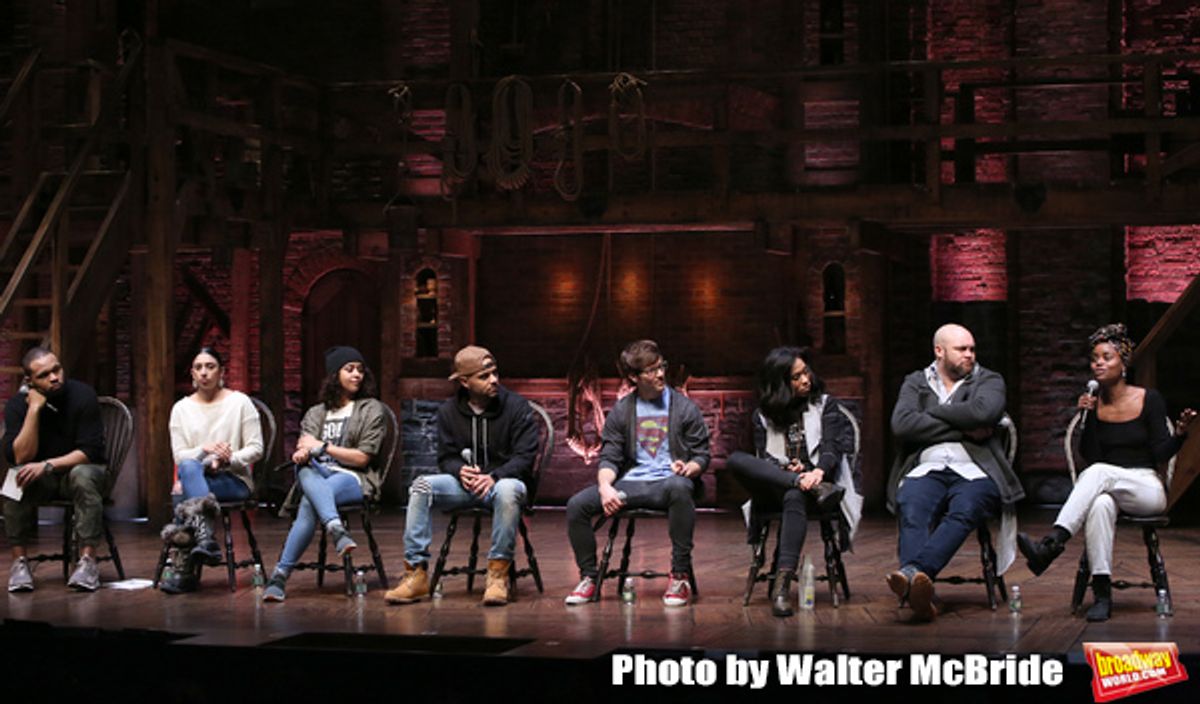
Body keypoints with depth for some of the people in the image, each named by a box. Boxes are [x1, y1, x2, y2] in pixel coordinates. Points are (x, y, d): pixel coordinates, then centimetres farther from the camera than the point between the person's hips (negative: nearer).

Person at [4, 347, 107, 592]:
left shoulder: (82, 395, -15)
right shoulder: (17, 404, -9)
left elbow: (90, 451, -19)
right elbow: (20, 457, -21)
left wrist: (48, 465, -31)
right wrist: (34, 409, -26)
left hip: (80, 469, -2)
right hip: (41, 480, 2)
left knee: (83, 475, -36)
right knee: (17, 479, -30)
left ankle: (88, 560, -37)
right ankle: (19, 561, -26)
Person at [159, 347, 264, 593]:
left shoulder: (240, 402, 5)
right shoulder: (181, 408, 12)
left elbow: (256, 449, 0)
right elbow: (179, 456, 4)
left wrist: (228, 460, -17)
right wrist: (204, 450, -16)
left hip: (234, 480, -2)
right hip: (194, 477, 2)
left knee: (184, 495, -34)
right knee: (189, 468, -37)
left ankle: (185, 570, -34)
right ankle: (206, 539, -49)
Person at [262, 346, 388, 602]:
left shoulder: (372, 410, 11)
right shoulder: (316, 413, 24)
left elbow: (362, 458, 2)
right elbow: (303, 447, 9)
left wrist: (322, 446, -3)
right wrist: (303, 452, -18)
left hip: (354, 479, -3)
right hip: (318, 475, 3)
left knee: (309, 504, -37)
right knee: (306, 468, -38)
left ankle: (280, 574, -44)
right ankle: (336, 529, -60)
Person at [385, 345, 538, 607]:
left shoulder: (517, 406, -5)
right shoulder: (449, 411, 6)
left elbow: (525, 457, -10)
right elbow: (445, 457, 7)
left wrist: (494, 476, -27)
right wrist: (461, 471, -17)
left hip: (504, 479, -3)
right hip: (464, 482, 3)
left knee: (508, 490, -40)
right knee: (421, 486, -24)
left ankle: (498, 574, -30)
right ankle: (416, 572, -25)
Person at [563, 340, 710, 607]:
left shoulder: (684, 407, 7)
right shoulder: (621, 411, 12)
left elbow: (702, 454, 7)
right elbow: (609, 458, 7)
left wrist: (690, 468, -18)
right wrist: (605, 486, -16)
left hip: (668, 481, -3)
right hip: (631, 483, 3)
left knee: (679, 488, -41)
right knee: (577, 504, -20)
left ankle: (680, 577, -31)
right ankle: (588, 577, -1)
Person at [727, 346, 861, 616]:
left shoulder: (825, 405, 15)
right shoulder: (763, 415, 19)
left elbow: (833, 447, 0)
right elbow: (763, 457, 9)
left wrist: (818, 471, -23)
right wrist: (786, 469, -14)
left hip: (816, 481, -2)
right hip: (773, 490, 2)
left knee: (795, 498, -41)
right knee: (736, 459, -28)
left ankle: (783, 584, -53)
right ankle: (816, 489, -36)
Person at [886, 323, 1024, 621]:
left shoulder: (989, 381, 20)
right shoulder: (916, 382, 23)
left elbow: (983, 412, -6)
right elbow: (901, 424, 2)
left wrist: (931, 411, 3)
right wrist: (962, 431, 0)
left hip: (973, 470, -1)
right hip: (927, 469, 1)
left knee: (964, 510, -36)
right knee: (912, 509, -35)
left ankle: (913, 572, -57)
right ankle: (918, 589, -54)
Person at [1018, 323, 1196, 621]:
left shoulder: (1149, 400, 1)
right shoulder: (1092, 404, 8)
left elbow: (1160, 455, -1)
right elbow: (1090, 456, 0)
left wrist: (1179, 433, -21)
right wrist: (1085, 419, -12)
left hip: (1148, 489, -2)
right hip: (1109, 489, 2)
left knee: (1099, 473, -36)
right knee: (1100, 503, -39)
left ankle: (1051, 545, -52)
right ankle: (1102, 594, -42)